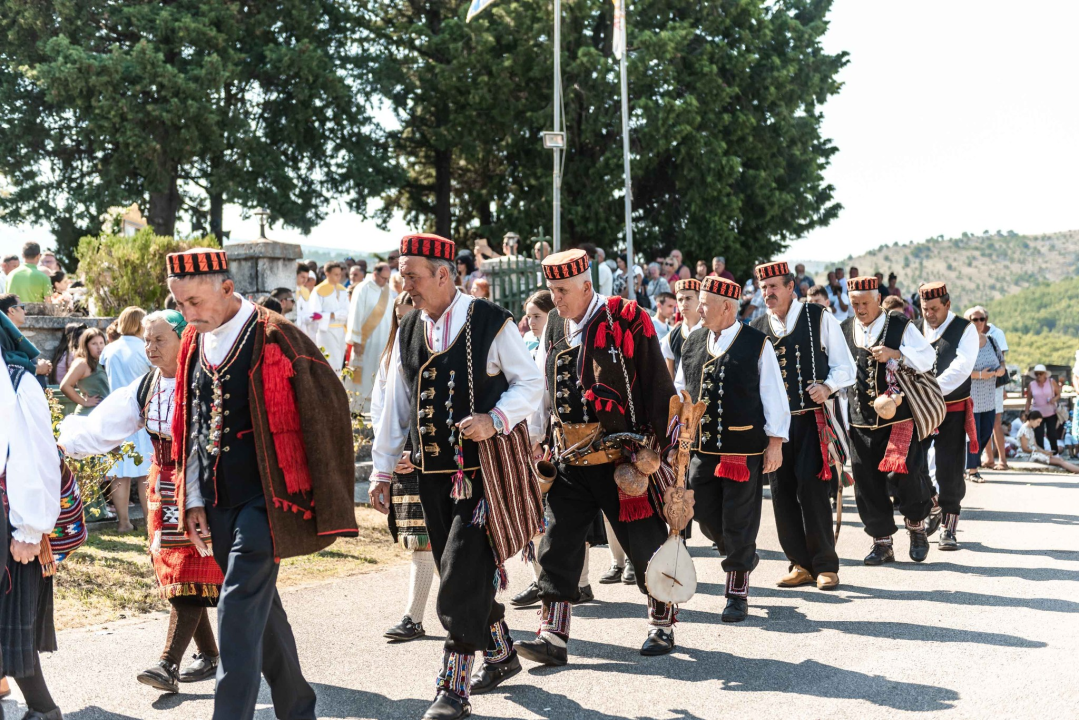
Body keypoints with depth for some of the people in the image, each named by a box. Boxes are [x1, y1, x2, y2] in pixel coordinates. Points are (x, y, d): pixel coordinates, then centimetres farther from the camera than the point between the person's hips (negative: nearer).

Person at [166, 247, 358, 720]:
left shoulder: (274, 337, -11)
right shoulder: (193, 343, 9)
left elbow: (323, 409, -8)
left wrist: (321, 499, -6)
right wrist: (192, 498, 11)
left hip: (263, 498, -7)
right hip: (216, 500, 7)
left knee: (239, 607, -13)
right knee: (260, 605, 15)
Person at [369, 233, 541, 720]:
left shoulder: (490, 322, -7)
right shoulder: (408, 331, 10)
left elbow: (530, 382, -2)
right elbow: (396, 404, 14)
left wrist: (496, 419, -19)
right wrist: (383, 469, 12)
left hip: (484, 467, -6)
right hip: (432, 472, 6)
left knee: (462, 574, -11)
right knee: (458, 571, 13)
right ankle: (500, 654, 33)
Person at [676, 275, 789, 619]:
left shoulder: (757, 345, -5)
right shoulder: (693, 344, 9)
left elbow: (774, 396, -3)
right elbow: (679, 391, 16)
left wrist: (775, 443, -6)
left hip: (745, 451, -5)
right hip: (702, 449, 5)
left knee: (738, 524, 1)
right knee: (706, 517, 9)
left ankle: (738, 595, 12)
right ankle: (744, 556, 37)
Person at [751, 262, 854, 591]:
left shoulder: (819, 318, 1)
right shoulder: (757, 328, 11)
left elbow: (844, 366, 1)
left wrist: (828, 387, -18)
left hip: (813, 419, -4)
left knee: (812, 490, -8)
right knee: (783, 493, 4)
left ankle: (825, 565, 4)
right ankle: (800, 564, 15)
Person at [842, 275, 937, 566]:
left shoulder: (900, 327, 1)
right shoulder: (844, 330, 11)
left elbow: (927, 358, -5)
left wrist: (895, 355, -17)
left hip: (899, 419, -3)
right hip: (861, 421, 4)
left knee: (902, 472, -13)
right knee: (866, 481, 1)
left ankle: (916, 525, 15)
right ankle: (882, 542, 13)